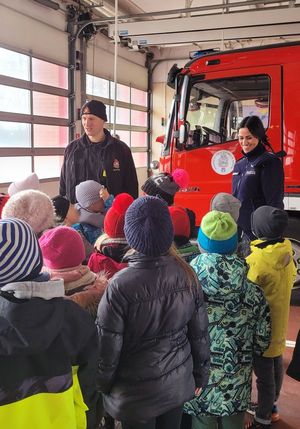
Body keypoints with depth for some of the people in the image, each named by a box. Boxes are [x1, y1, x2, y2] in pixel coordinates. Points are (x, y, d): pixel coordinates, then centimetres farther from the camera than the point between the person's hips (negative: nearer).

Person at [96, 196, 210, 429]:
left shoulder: (120, 286, -28)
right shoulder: (186, 274, -14)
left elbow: (108, 349, -18)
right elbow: (200, 332, -4)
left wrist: (102, 386, 1)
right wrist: (201, 374, 12)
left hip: (136, 392, -3)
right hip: (178, 383, 4)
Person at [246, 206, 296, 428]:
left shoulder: (257, 259, -30)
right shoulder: (286, 252, -6)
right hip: (279, 321, 8)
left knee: (264, 374, 6)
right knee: (276, 365, 24)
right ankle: (271, 406, 44)